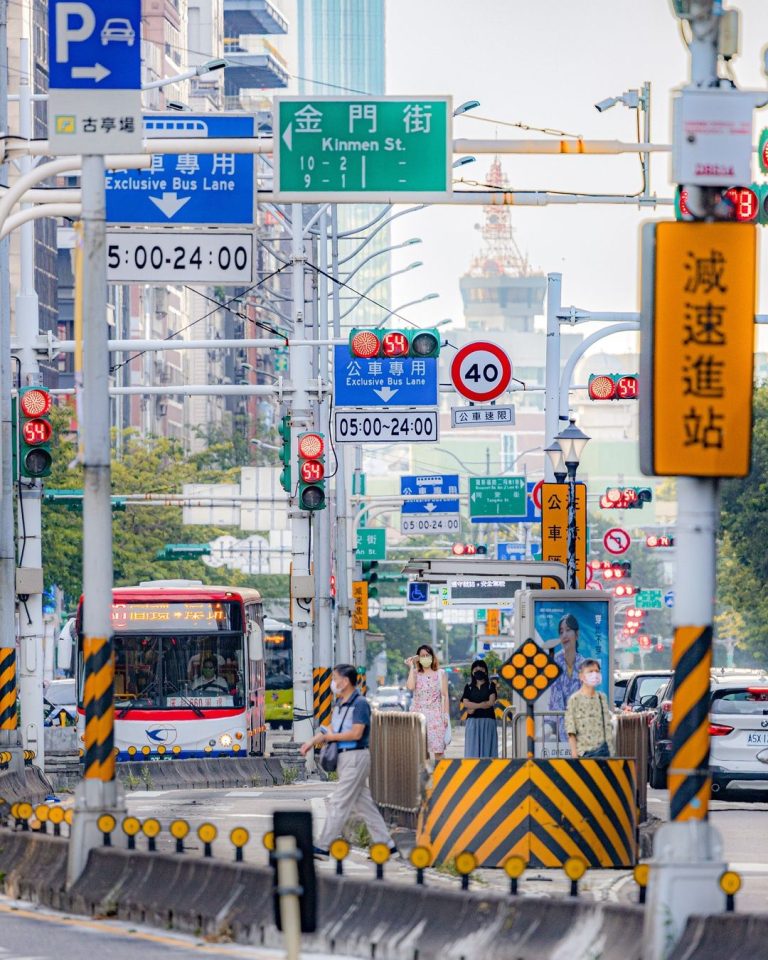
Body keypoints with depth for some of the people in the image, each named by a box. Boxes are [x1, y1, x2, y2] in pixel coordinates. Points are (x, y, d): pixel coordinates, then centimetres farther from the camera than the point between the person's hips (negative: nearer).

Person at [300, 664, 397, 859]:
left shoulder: (359, 703, -13)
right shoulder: (339, 703, 14)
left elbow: (356, 733, -20)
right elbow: (331, 729, 15)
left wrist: (329, 737, -12)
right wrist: (312, 741, 0)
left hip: (356, 757, -9)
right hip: (343, 757, 9)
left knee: (339, 803, -6)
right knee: (364, 804, 10)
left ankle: (323, 847, -4)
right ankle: (386, 844, 14)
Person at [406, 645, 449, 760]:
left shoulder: (440, 674, 8)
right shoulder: (415, 674, 8)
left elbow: (445, 695, 5)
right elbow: (410, 686, -13)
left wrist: (446, 715, -3)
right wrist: (411, 667, -5)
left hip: (436, 715, -1)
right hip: (418, 714, 1)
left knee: (438, 749, -5)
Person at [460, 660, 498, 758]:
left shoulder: (491, 686, 8)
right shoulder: (469, 687, 12)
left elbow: (491, 702, -5)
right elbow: (465, 703, -1)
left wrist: (474, 707, -5)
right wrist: (482, 705, -9)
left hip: (488, 721, -1)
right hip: (473, 721, 1)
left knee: (487, 747, -5)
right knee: (473, 748, -6)